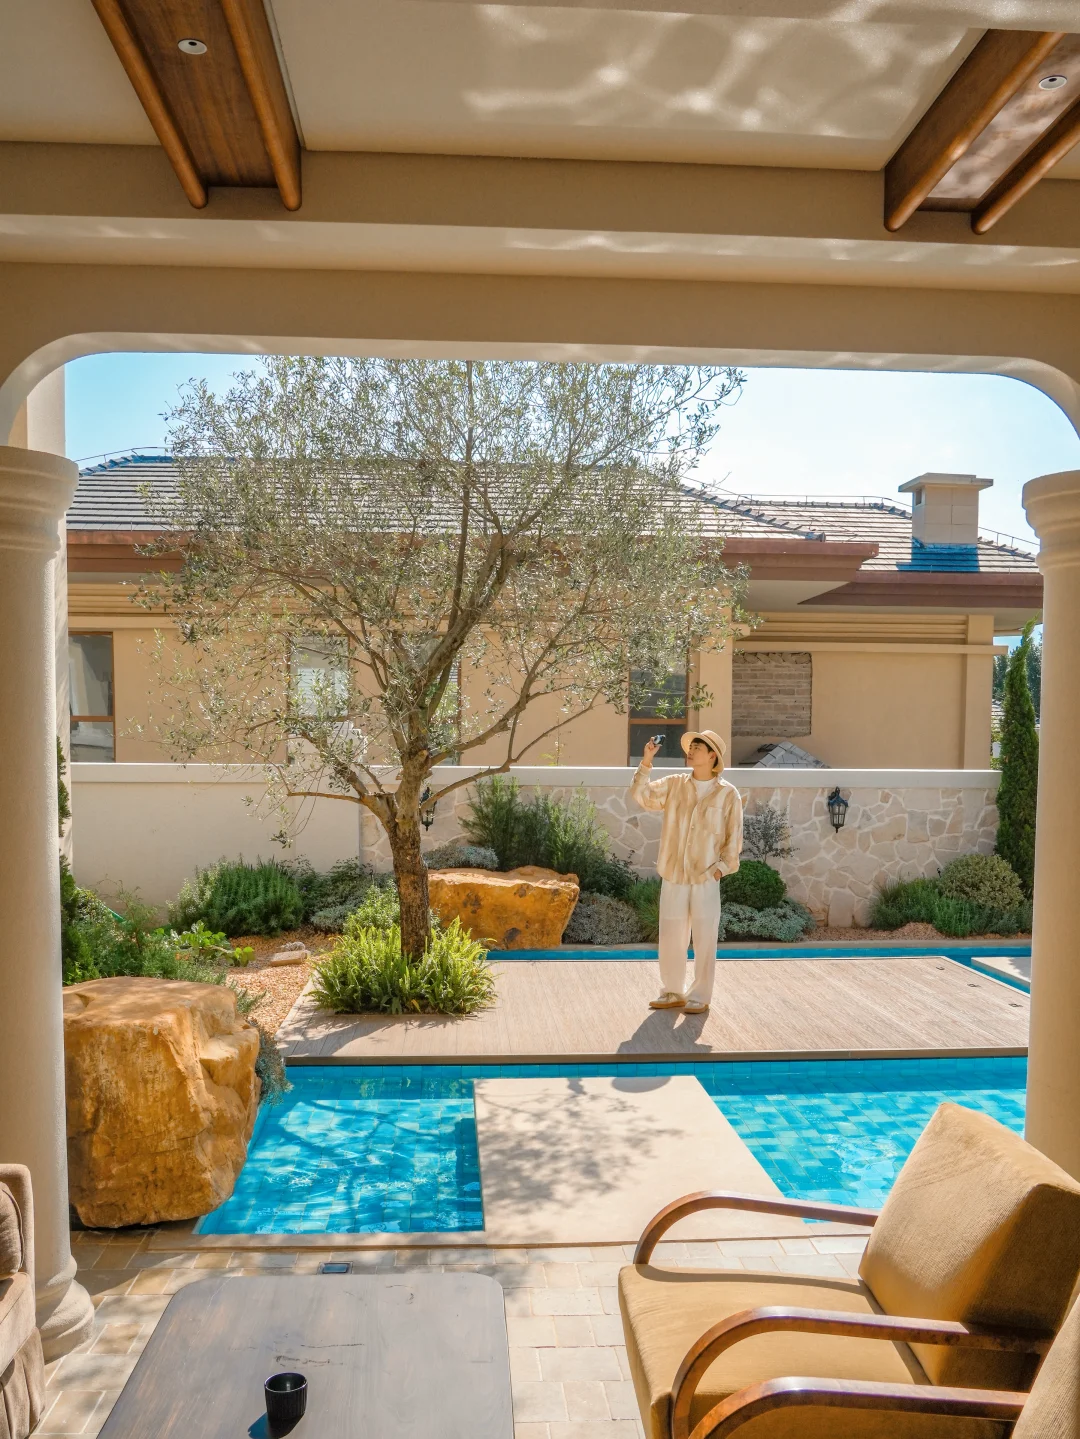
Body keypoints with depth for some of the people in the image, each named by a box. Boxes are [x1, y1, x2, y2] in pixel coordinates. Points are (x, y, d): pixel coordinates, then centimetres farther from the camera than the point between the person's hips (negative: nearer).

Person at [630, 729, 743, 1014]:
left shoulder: (728, 794, -3)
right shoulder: (674, 784, 5)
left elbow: (734, 837, 0)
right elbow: (642, 796, -5)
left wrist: (722, 866, -7)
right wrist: (646, 763, -13)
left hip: (706, 879, -3)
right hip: (673, 876, 3)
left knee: (704, 940, 3)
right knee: (670, 938, 10)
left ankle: (700, 997, 16)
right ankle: (672, 992, 24)